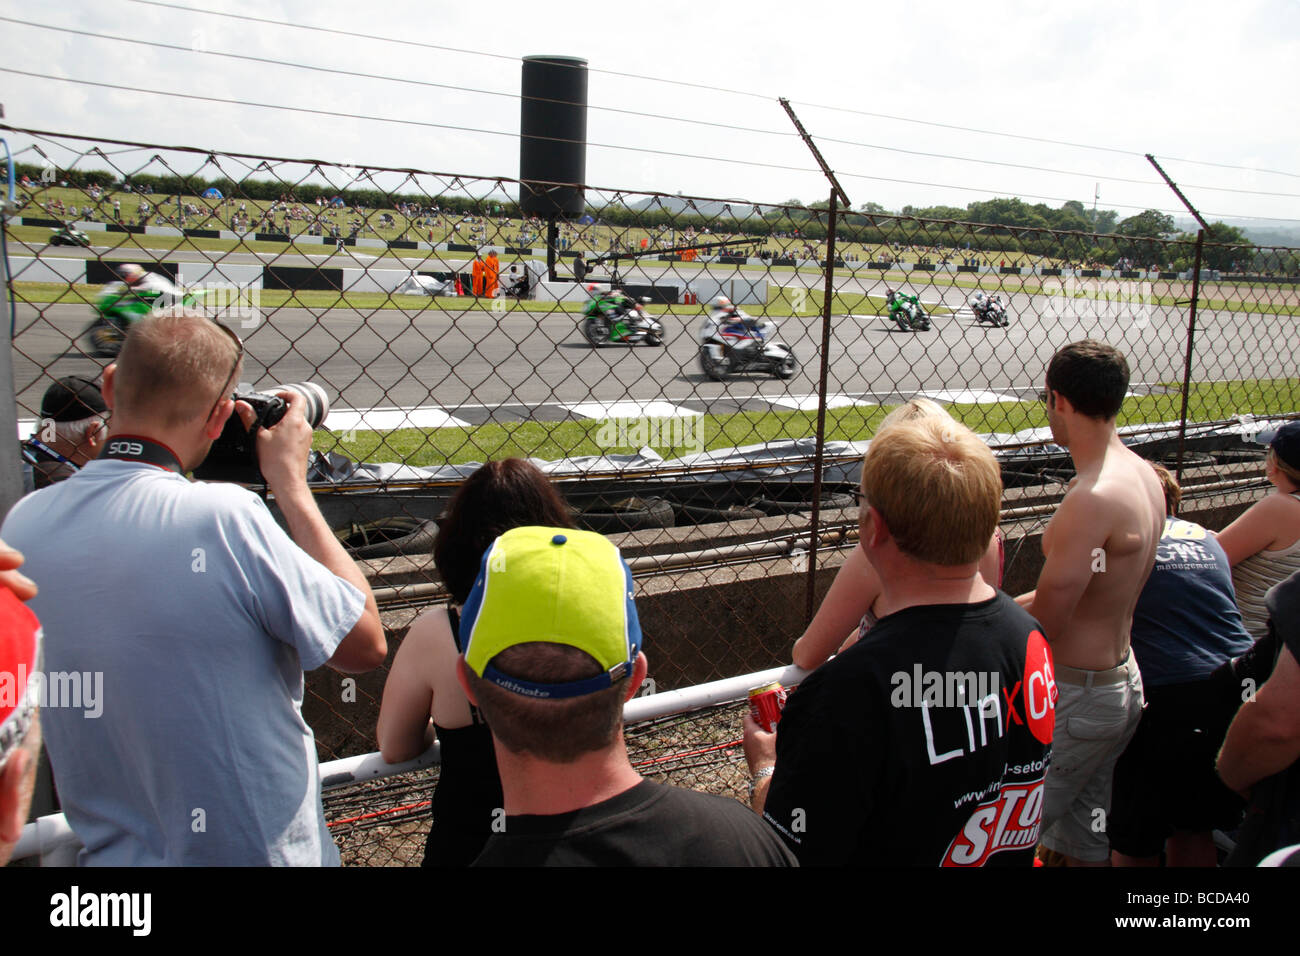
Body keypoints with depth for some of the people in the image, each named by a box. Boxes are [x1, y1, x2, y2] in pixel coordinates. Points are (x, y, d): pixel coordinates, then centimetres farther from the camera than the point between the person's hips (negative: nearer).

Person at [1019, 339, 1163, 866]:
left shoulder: (1092, 498, -26)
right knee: (1085, 836, 22)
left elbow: (1045, 621, -22)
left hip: (1078, 697, -9)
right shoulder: (1143, 473, 4)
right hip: (1122, 680, 9)